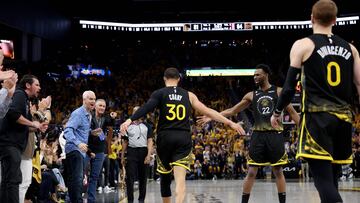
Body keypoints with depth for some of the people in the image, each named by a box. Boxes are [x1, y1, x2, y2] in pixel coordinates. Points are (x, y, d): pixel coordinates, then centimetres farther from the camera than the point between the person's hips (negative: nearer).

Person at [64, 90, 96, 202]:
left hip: (81, 151, 10)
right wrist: (78, 143, -36)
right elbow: (68, 130, -24)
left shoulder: (89, 115, 16)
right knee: (77, 178, -19)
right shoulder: (78, 113, -13)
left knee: (77, 179, 14)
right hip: (74, 150, -10)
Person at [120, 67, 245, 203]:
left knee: (165, 176, 17)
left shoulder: (159, 93, 5)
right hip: (183, 138, 0)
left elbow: (146, 108, -14)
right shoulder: (189, 95, 12)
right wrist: (230, 123, 17)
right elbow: (208, 112, 12)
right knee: (180, 179, -8)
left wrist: (130, 120, -24)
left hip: (165, 137, 0)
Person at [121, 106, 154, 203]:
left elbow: (150, 141, 0)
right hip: (131, 152, 0)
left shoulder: (147, 126, 7)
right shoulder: (128, 126, 11)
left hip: (143, 152, 0)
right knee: (130, 178, -6)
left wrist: (149, 155, -12)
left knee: (143, 178, 6)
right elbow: (125, 142, 13)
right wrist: (122, 156, 7)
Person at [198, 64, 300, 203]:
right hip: (258, 135, 2)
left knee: (278, 171, 3)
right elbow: (232, 111, 12)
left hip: (275, 135, -2)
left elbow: (292, 112, 5)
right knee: (251, 172, 0)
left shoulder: (278, 92, 4)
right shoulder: (251, 95, 10)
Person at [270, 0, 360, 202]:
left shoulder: (303, 45, 0)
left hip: (318, 116, -5)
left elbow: (290, 87, -2)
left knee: (323, 179, -10)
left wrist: (277, 112, 13)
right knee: (331, 179, 14)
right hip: (344, 118, 5)